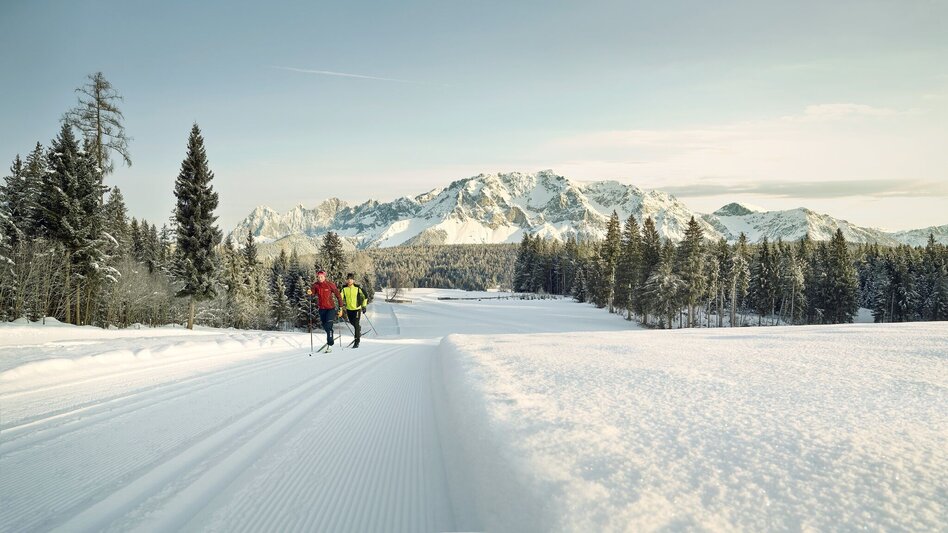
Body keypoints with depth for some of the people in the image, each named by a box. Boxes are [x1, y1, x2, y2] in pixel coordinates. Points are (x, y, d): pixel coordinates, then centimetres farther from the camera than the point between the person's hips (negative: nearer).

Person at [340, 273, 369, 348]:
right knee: (352, 323, 20)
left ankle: (357, 342, -5)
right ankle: (359, 328, 54)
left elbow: (364, 296, 1)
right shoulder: (344, 289, -4)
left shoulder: (357, 288, -9)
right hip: (349, 309, 4)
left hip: (357, 308, -4)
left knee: (356, 325, -10)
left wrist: (364, 306, -2)